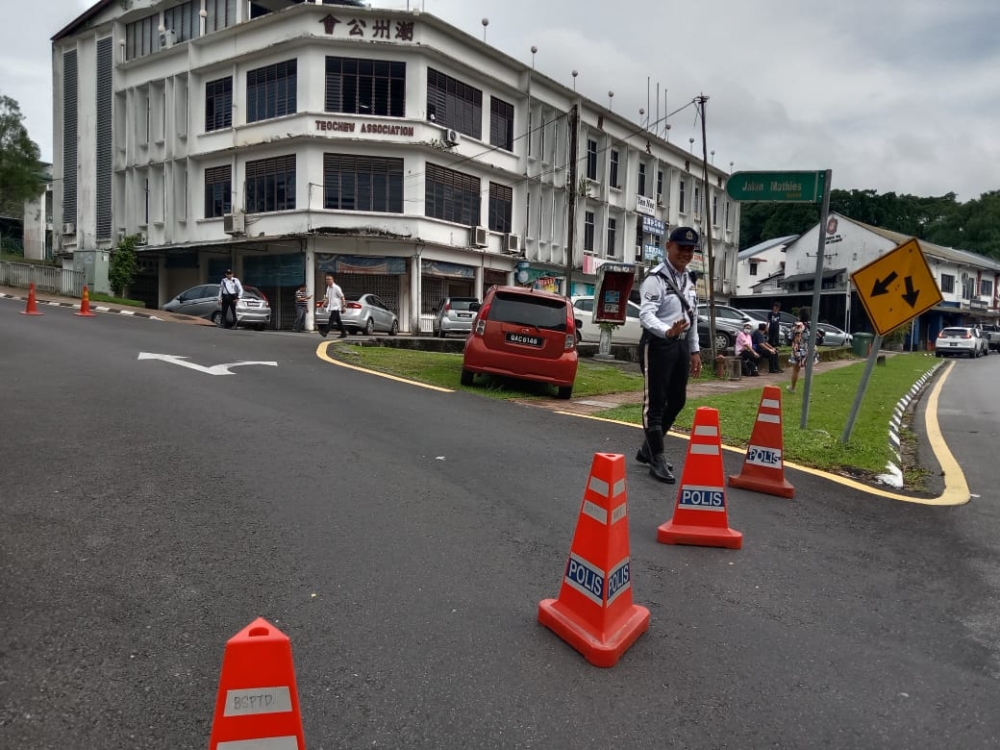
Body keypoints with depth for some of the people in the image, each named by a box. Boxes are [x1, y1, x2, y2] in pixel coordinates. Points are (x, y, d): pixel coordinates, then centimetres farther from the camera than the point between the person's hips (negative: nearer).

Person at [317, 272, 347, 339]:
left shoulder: (336, 288, -11)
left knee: (331, 320, -17)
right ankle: (344, 333, 17)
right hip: (331, 307, 9)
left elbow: (342, 297, -9)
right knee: (338, 321, 11)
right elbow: (327, 298, 20)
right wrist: (323, 304, 8)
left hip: (336, 307, -9)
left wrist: (343, 306, -11)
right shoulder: (328, 288, 14)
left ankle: (325, 332, -28)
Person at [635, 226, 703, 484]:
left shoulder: (689, 281, 16)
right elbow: (646, 314, -24)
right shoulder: (656, 278, -11)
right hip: (658, 345, -9)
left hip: (681, 345, 9)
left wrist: (694, 350, 18)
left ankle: (648, 449, 28)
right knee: (655, 403, -4)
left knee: (676, 400, 13)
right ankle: (657, 459, 2)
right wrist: (667, 331, -42)